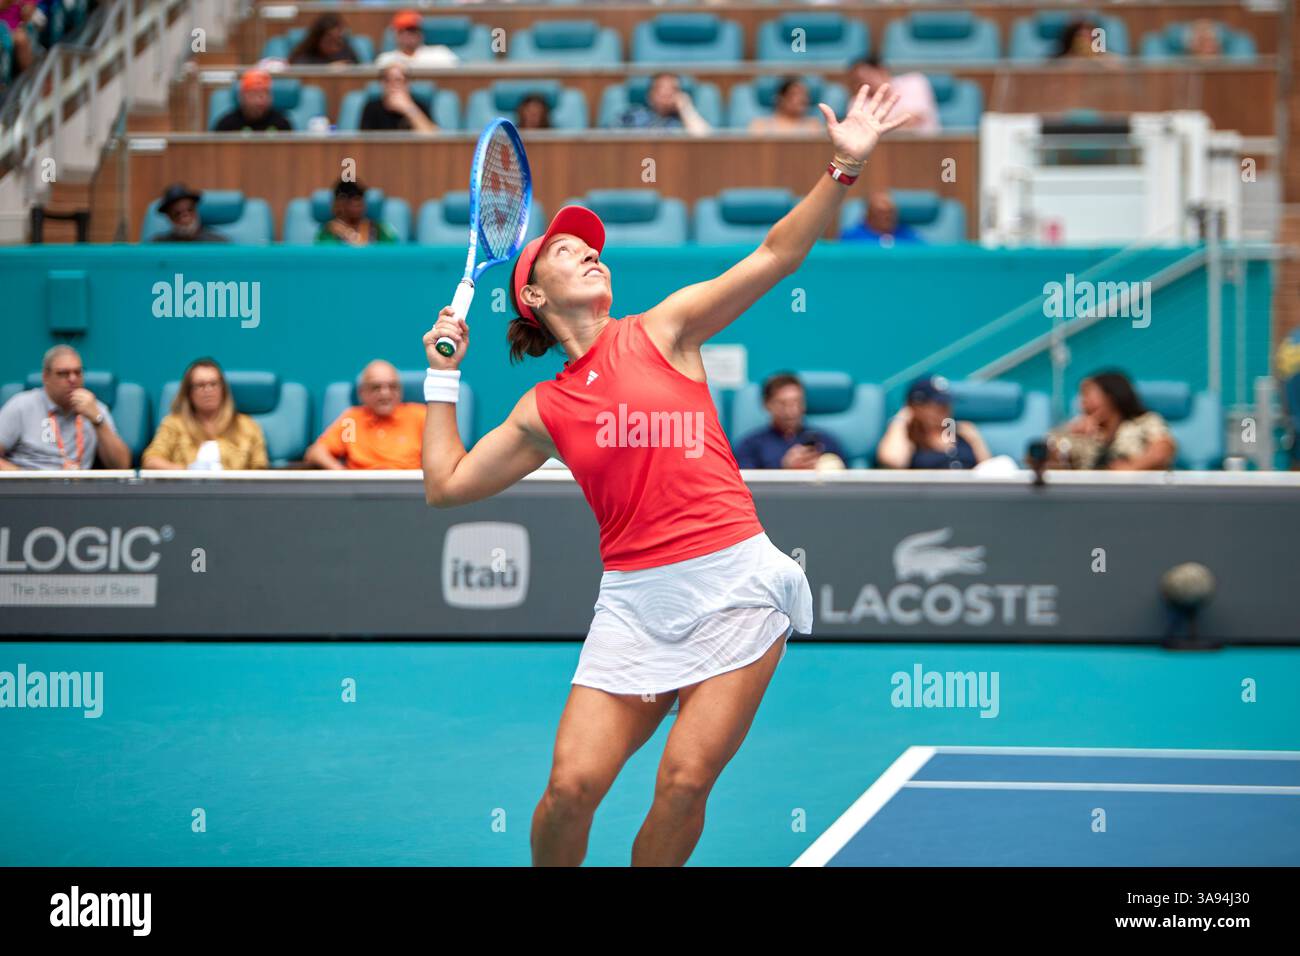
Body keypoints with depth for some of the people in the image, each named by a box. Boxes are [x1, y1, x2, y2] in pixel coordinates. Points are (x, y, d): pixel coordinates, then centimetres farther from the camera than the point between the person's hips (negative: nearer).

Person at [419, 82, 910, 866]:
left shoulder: (662, 331, 6)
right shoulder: (544, 412, 13)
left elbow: (776, 255, -1)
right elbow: (447, 485, 18)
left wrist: (844, 169, -13)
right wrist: (444, 378, 16)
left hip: (734, 580, -2)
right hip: (635, 597, 2)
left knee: (686, 781, -9)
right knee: (572, 785, -8)